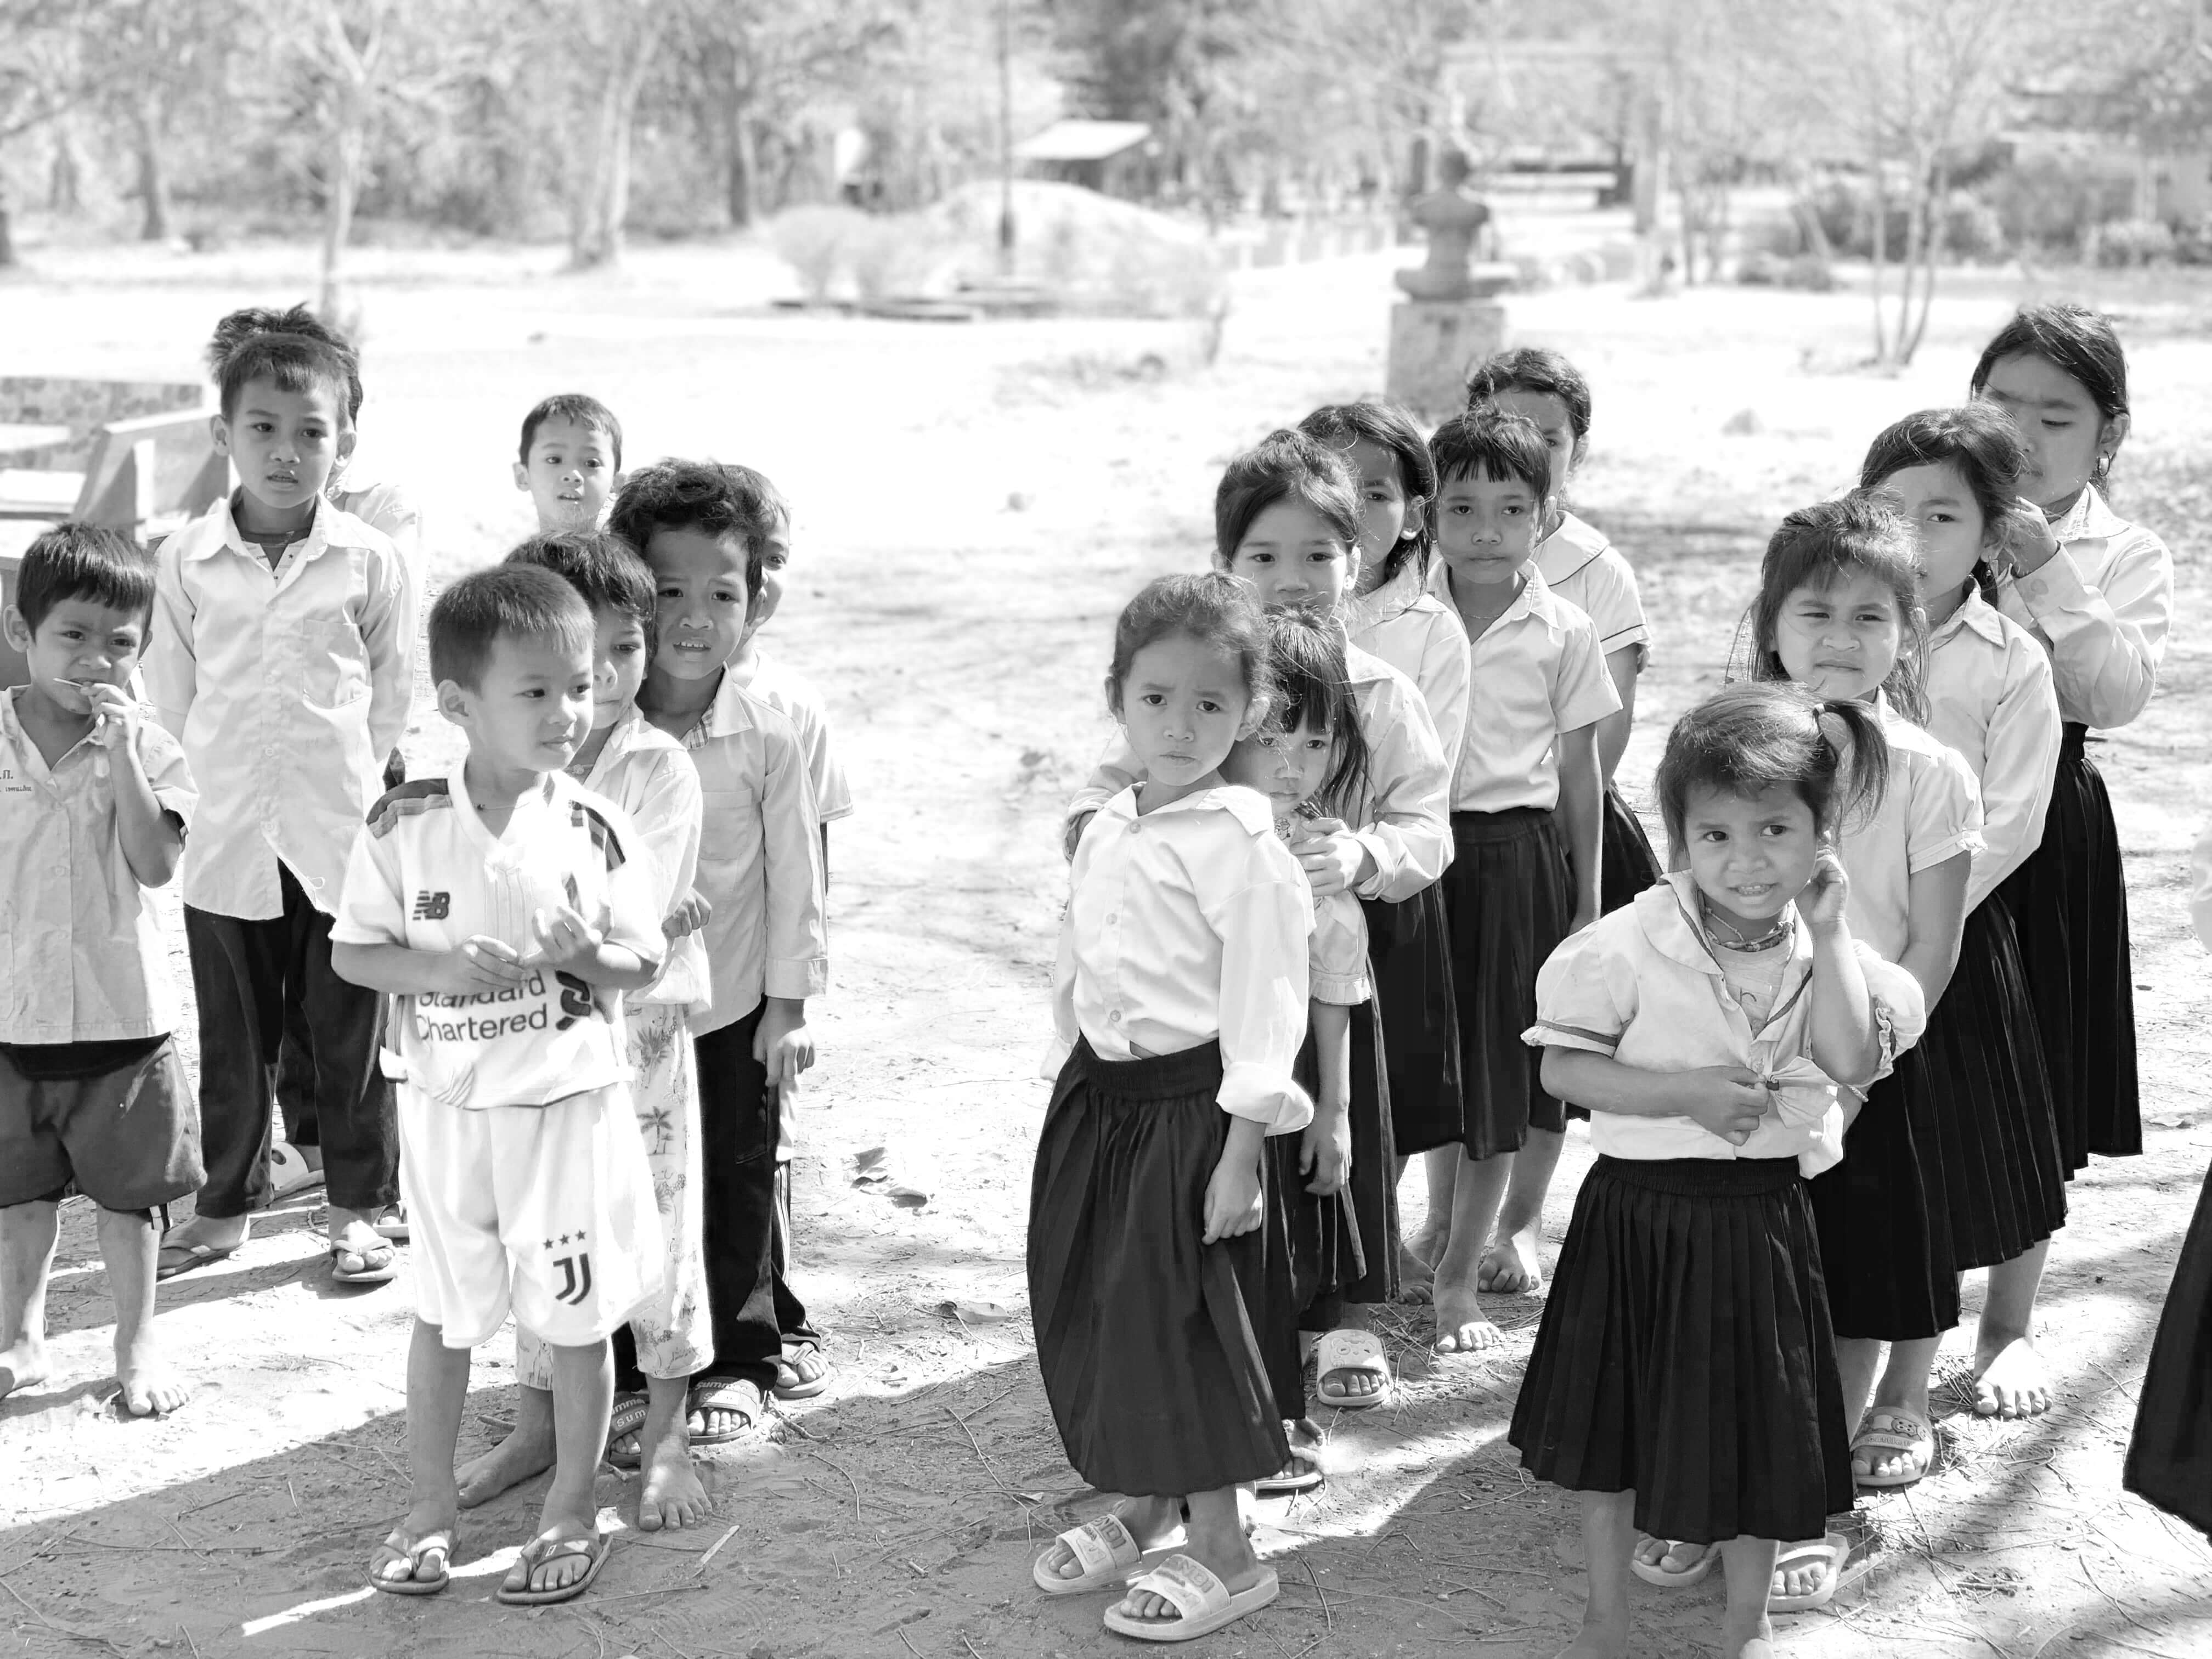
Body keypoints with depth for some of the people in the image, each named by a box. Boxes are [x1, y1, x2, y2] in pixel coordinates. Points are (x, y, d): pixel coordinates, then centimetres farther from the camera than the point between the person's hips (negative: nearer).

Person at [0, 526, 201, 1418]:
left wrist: (120, 755, -23)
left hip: (119, 1009, -1)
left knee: (125, 1191, 8)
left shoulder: (146, 745, -6)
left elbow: (156, 865, -17)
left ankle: (137, 1343, 23)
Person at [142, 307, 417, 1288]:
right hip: (225, 837, 1)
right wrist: (219, 784, 4)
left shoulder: (372, 563, -4)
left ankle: (359, 1208, 20)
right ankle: (227, 1202, 27)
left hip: (341, 836, -1)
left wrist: (343, 783, 2)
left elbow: (392, 696, 3)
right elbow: (170, 693, 6)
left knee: (349, 1033, 7)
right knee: (231, 1036, 12)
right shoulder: (186, 560, -1)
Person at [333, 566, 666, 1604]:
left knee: (576, 1317, 8)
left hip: (569, 1105, 0)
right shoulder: (404, 826, -10)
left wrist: (588, 955, -23)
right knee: (442, 1311, 14)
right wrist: (434, 967, -21)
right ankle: (430, 1503, 30)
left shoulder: (595, 831, -9)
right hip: (446, 1104, 0)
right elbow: (350, 952, -3)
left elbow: (646, 961, -2)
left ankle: (572, 1509, 25)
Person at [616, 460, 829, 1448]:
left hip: (733, 1008, -1)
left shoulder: (767, 740, -9)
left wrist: (789, 1004, -3)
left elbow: (794, 875, -3)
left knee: (736, 1184, 10)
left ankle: (736, 1358, 25)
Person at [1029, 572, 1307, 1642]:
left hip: (1190, 1106, -8)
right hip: (1096, 1097, 8)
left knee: (1181, 1316, -3)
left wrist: (1242, 1151, -18)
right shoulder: (1105, 833, 8)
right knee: (1087, 1306, 14)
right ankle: (1145, 1509, 33)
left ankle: (1221, 1552, 11)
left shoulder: (1243, 846, -14)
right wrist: (1068, 1090, 18)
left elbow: (1262, 1006, -16)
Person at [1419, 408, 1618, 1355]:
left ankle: (1459, 1276, 10)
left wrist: (1586, 901, 5)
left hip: (1522, 854, 0)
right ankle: (1442, 1227, 30)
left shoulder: (1563, 634, -2)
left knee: (1500, 1064, 3)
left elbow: (1580, 771, 4)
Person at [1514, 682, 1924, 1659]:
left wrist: (1828, 932, -19)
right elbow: (1562, 1067, -12)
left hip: (1761, 1220, 2)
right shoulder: (1633, 943, -13)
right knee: (1613, 1411, 11)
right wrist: (1683, 1091, -22)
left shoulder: (1825, 951, -3)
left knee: (1755, 1423, 13)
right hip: (1639, 1212, -1)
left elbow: (1855, 1059, -18)